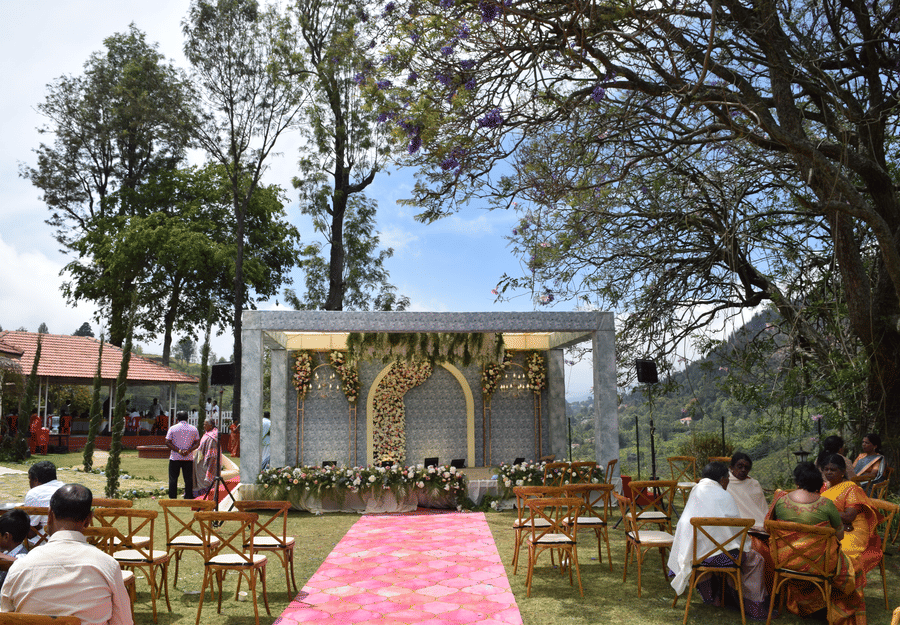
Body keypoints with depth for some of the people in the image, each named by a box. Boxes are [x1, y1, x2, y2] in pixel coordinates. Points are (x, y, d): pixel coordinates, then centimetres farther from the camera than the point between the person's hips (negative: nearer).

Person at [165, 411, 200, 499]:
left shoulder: (173, 428, 0)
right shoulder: (194, 429, 6)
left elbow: (167, 443, -6)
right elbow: (197, 443, 2)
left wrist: (178, 450, -10)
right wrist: (188, 451, -8)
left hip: (175, 458, -2)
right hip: (189, 458, 2)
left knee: (173, 479, 6)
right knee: (188, 479, 6)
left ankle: (172, 498, 5)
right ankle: (188, 498, 6)